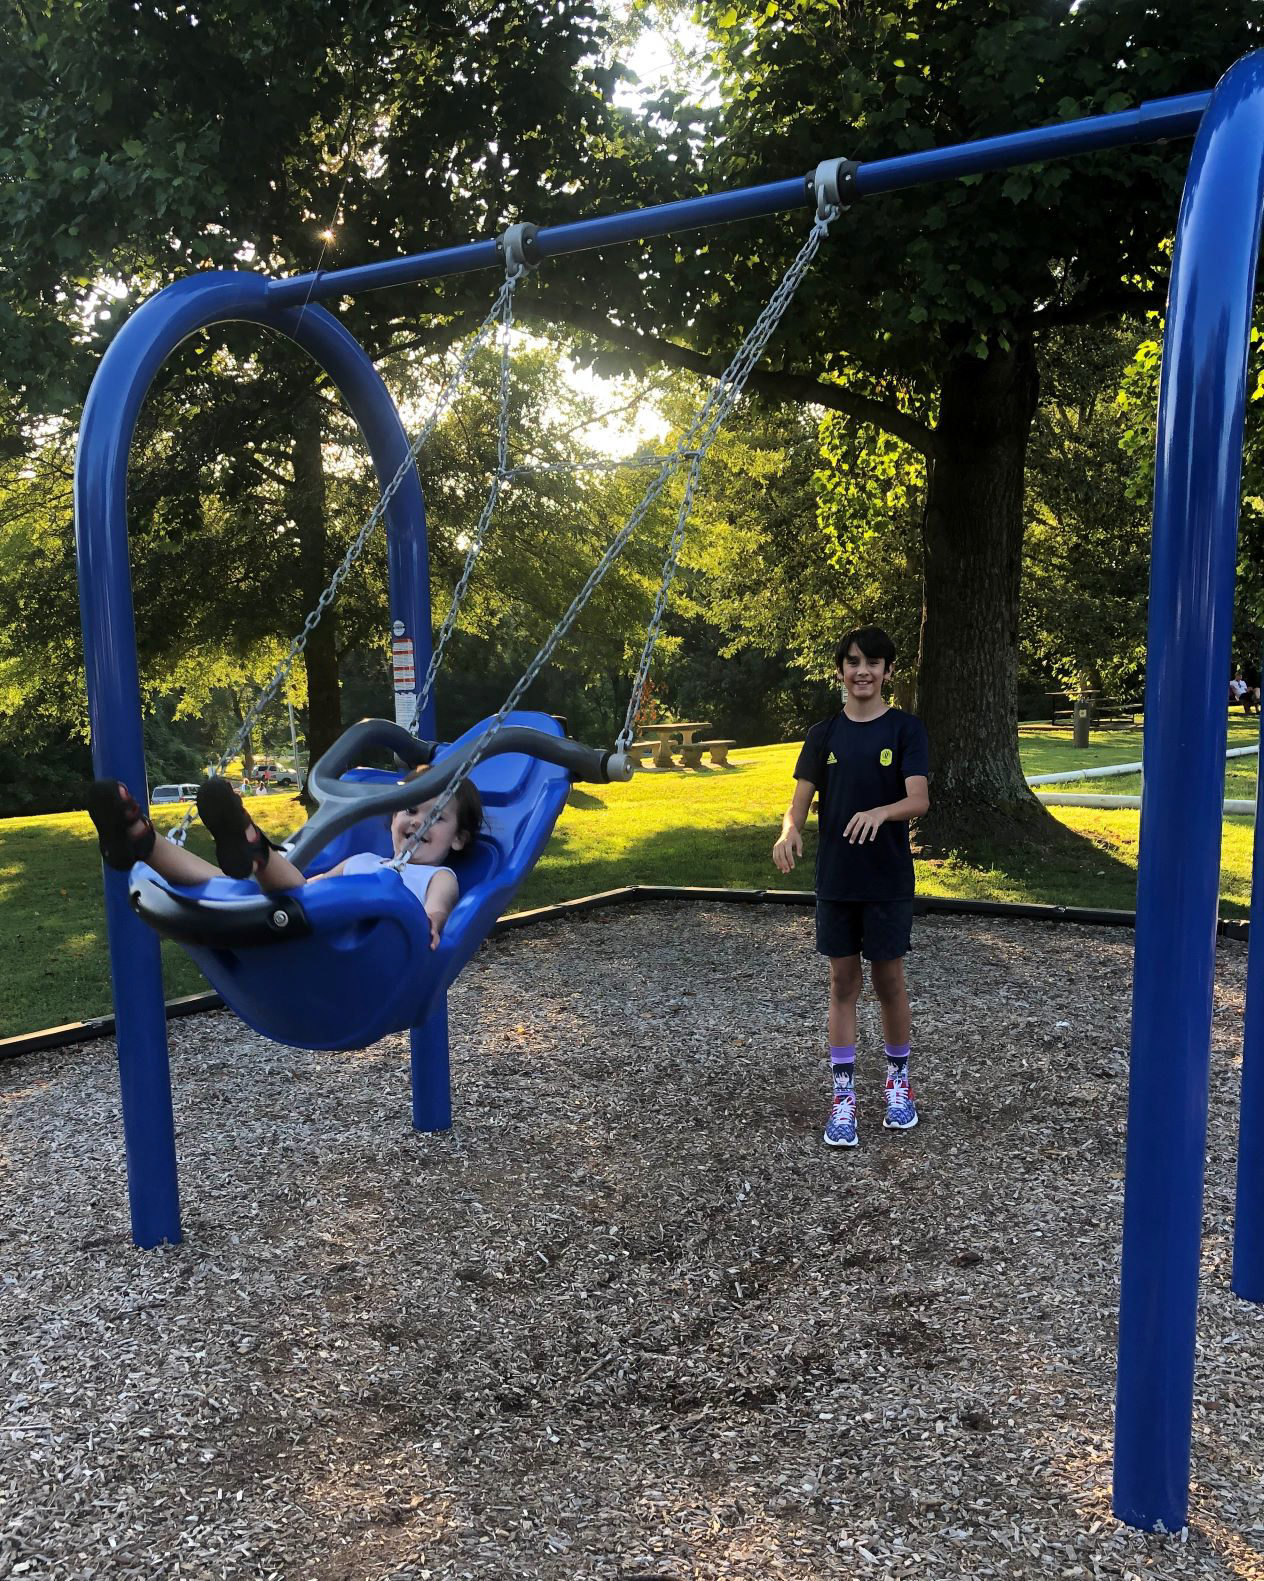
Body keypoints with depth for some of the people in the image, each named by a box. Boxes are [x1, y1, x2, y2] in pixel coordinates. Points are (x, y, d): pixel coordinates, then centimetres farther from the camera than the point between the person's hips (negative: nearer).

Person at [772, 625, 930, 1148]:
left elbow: (918, 800, -15)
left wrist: (880, 812, -36)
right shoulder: (824, 735, 4)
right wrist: (789, 830, -23)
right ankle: (843, 1094, 16)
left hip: (888, 879, -2)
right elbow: (800, 801, 0)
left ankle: (898, 1078, 30)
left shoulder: (906, 728, -4)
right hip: (835, 879, 2)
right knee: (843, 982, 8)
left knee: (888, 980, 8)